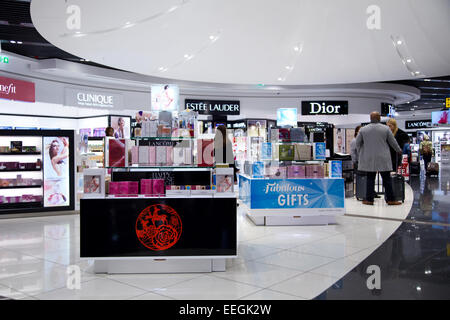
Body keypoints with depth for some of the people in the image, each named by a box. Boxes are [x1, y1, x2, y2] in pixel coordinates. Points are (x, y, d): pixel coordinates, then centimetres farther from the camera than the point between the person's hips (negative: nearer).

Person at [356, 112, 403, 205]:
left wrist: (360, 153, 22)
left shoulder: (363, 129, -1)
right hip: (383, 159, -1)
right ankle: (390, 199, 8)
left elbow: (358, 143, 5)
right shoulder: (386, 128, -2)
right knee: (387, 179, 4)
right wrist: (399, 150, 23)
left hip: (369, 159, 1)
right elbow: (393, 142, 5)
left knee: (370, 179, 5)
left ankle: (369, 199, 6)